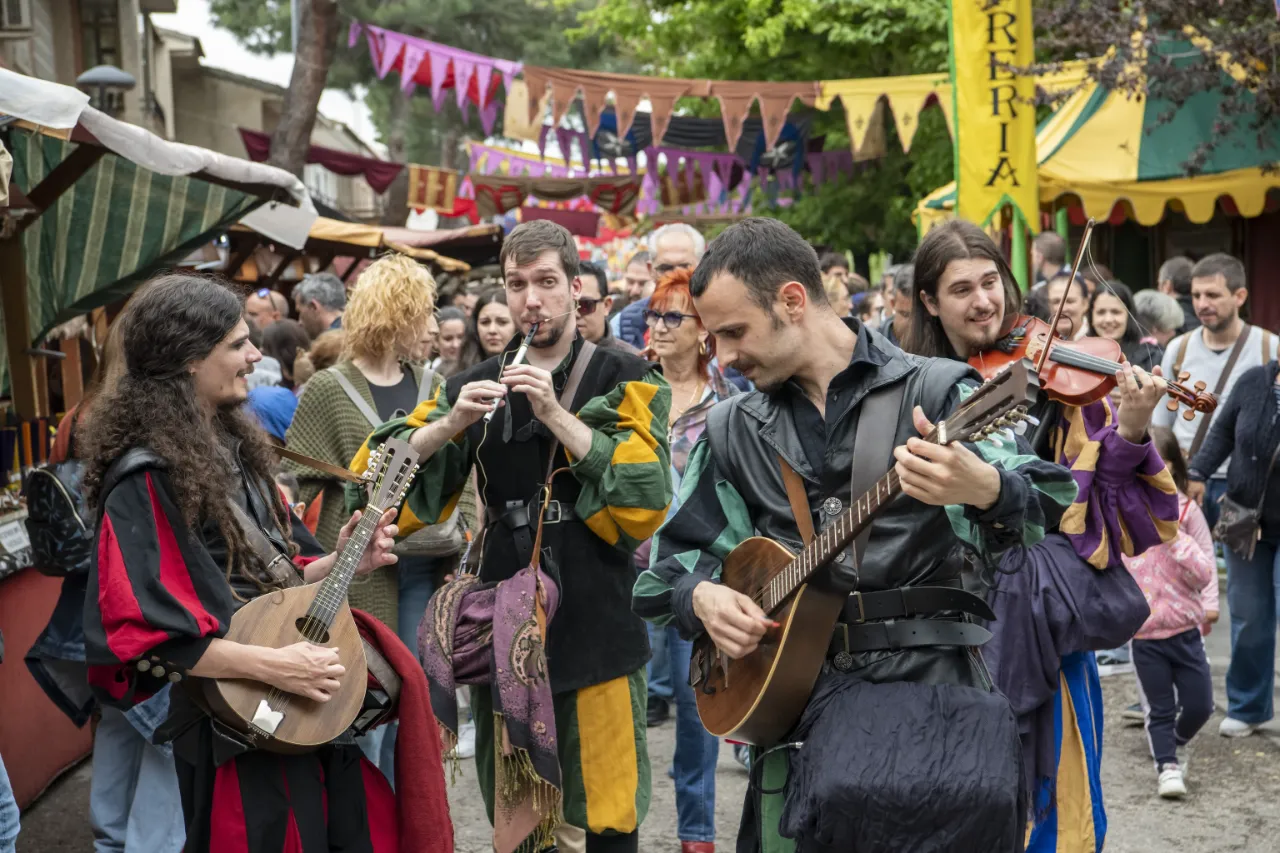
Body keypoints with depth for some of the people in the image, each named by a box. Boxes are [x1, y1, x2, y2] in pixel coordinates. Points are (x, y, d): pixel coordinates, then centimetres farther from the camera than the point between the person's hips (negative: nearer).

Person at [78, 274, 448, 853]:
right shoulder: (148, 477, -18)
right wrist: (270, 666, -25)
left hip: (309, 707, 8)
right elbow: (140, 632, -25)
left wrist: (340, 563, 1)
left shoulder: (234, 446, 10)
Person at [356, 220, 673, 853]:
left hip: (595, 620, -3)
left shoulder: (622, 380, 1)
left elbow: (645, 497, -13)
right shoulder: (475, 385, 10)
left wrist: (556, 414, -19)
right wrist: (451, 425, -15)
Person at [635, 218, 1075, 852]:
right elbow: (670, 565, 18)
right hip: (794, 692, 3)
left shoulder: (938, 392, 0)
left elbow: (1050, 510, -11)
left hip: (929, 680, -2)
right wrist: (702, 595, -4)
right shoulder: (732, 431, 12)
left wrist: (987, 491, -33)